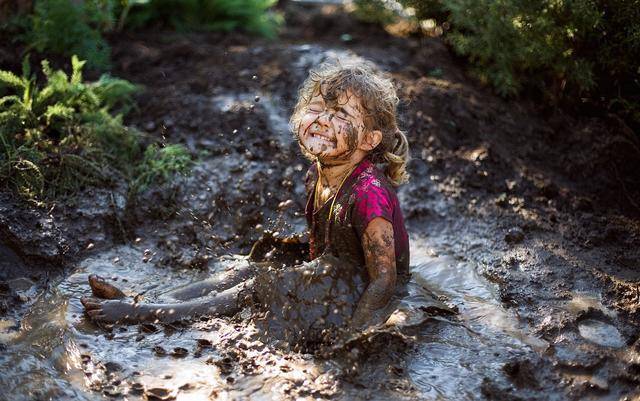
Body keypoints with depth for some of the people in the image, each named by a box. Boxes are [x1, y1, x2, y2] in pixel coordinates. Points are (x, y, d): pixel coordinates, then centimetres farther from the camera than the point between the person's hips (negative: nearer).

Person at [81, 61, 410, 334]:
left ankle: (143, 314, -9)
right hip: (333, 278, 8)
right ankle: (153, 304, 0)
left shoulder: (368, 193, -28)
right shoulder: (318, 174, 0)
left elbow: (383, 282, -26)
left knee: (254, 288, -13)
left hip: (360, 297, -8)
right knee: (245, 271, -1)